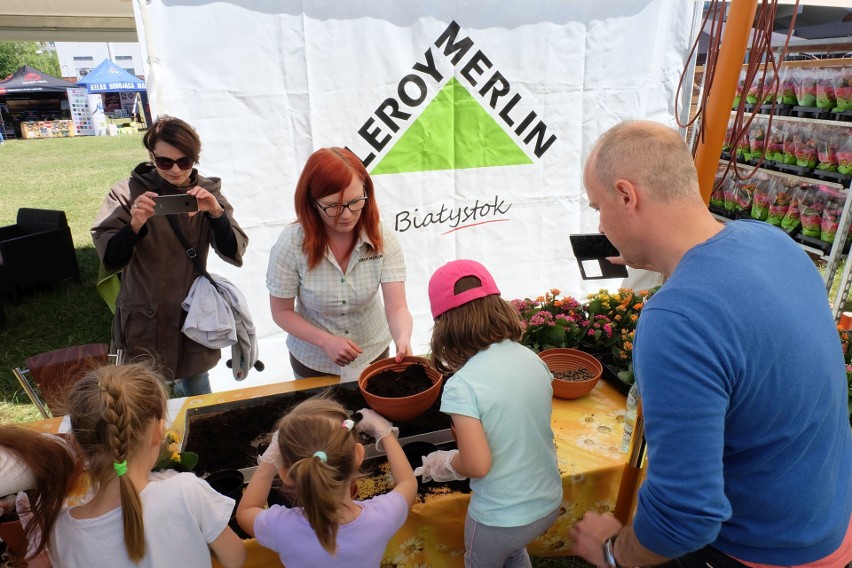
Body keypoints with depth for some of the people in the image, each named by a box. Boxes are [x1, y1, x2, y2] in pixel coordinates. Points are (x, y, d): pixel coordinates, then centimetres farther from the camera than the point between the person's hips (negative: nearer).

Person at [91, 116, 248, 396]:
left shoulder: (207, 192, -3)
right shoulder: (128, 192, -8)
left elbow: (235, 254, -12)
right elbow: (109, 259, -14)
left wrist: (216, 212, -28)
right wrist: (134, 225, -32)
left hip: (195, 316, 2)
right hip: (144, 321, -1)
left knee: (198, 392, 17)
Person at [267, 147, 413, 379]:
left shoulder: (382, 239, -20)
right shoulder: (290, 244, -22)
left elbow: (397, 307, -25)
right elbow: (282, 312, -13)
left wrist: (403, 340, -47)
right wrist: (326, 341, -27)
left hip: (373, 354, 1)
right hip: (313, 361, -1)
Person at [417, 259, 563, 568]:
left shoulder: (461, 386, -27)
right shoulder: (533, 359, -9)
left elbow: (477, 465, -25)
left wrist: (445, 463, -5)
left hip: (500, 518, -5)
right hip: (549, 503, 5)